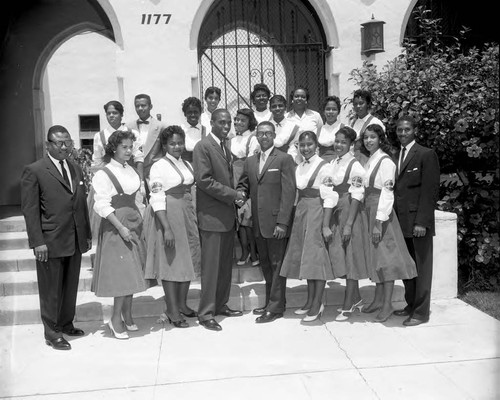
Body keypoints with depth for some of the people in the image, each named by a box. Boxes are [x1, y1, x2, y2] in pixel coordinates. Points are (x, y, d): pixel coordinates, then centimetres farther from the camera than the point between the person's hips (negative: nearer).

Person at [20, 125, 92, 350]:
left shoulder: (76, 169, 12)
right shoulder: (34, 171, -7)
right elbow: (30, 209, -10)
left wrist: (87, 234, 12)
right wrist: (37, 242, -15)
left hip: (75, 241, 6)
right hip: (50, 243, -6)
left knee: (71, 287, 16)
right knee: (51, 290, 6)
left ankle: (66, 325, 32)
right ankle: (52, 334, 20)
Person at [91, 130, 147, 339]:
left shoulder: (130, 170, 10)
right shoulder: (104, 174, -10)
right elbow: (103, 206, -15)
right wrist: (121, 227, -21)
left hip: (134, 223, 7)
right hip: (115, 226, -6)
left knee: (132, 272, 10)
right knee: (122, 272, -6)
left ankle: (127, 315, 22)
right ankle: (115, 320, 8)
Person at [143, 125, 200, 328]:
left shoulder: (187, 165, 11)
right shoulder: (159, 166, -10)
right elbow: (157, 199, -15)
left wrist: (194, 218, 8)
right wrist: (166, 228, -22)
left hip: (186, 214, 7)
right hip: (167, 215, -7)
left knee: (189, 260, 11)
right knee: (170, 262, 0)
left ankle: (182, 303, 27)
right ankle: (172, 310, 12)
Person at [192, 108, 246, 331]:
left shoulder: (225, 147, 17)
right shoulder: (203, 147, -10)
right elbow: (203, 180, -18)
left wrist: (235, 195, 7)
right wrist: (233, 194, -15)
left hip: (227, 215, 8)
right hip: (211, 215, -8)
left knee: (226, 264, 14)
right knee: (210, 266, -3)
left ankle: (221, 305, 26)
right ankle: (206, 313, 7)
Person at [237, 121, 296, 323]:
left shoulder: (284, 159, -5)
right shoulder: (250, 161, 12)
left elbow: (288, 193, -10)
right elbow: (243, 185, 19)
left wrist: (282, 223, -16)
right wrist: (241, 194, -6)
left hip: (276, 223, -6)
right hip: (258, 223, 6)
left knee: (277, 265, 2)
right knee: (266, 265, 15)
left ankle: (276, 307, 11)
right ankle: (270, 301, 28)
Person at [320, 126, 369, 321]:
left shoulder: (355, 166, -9)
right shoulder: (332, 164, 8)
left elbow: (356, 197, -13)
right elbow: (328, 193, 2)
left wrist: (349, 224, -17)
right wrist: (325, 225, -3)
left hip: (350, 213, -6)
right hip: (334, 213, 6)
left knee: (350, 257, 1)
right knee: (340, 257, 12)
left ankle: (348, 306, 11)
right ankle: (356, 299, 29)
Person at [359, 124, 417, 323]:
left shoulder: (385, 161, -11)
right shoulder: (369, 161, 13)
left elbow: (387, 193, -16)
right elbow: (366, 190, 12)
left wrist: (379, 222, -20)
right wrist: (370, 219, 7)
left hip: (382, 213, -8)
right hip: (369, 211, 8)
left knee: (385, 257, -3)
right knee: (375, 256, 13)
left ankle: (387, 305, 5)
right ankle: (378, 299, 23)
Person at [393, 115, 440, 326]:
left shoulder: (427, 155, -5)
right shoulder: (395, 157, 15)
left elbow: (430, 190, -11)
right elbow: (394, 189, 13)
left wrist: (422, 221, -16)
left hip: (418, 222, -6)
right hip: (400, 221, 6)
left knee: (421, 267, 2)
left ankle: (421, 312, 10)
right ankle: (411, 304, 25)